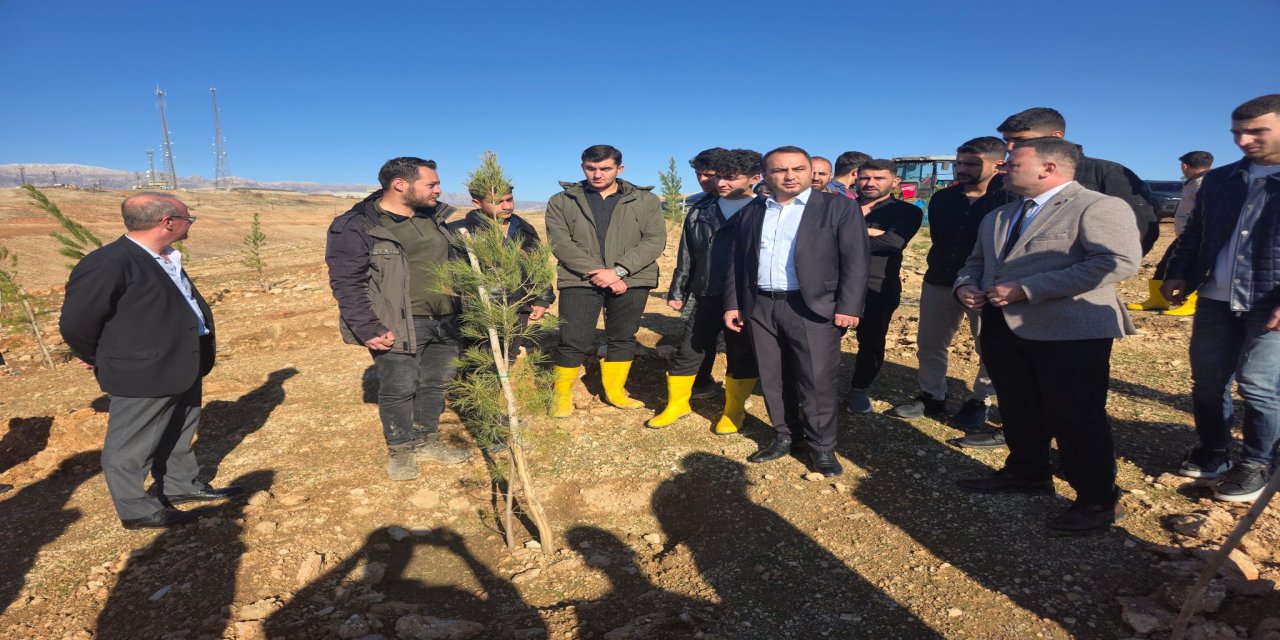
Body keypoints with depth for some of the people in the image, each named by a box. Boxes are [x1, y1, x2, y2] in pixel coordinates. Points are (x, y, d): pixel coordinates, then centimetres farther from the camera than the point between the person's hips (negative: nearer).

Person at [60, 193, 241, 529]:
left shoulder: (165, 259, 7)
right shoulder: (107, 263, -23)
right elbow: (76, 323, -19)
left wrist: (204, 339, 14)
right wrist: (101, 361, -4)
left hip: (182, 368, 9)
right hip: (143, 375, -9)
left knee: (178, 435, 22)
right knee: (131, 446, 9)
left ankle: (181, 485, 38)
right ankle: (136, 509, 22)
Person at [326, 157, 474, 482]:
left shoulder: (436, 218, 10)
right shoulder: (356, 226, -10)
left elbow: (458, 262, 19)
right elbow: (346, 283, -12)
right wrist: (367, 328, -18)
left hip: (445, 321, 7)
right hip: (399, 326, -6)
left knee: (436, 384, 14)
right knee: (398, 389, 2)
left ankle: (428, 442, 31)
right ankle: (400, 450, 23)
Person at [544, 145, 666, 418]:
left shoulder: (646, 201, 5)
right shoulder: (561, 202, 5)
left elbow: (655, 240, -4)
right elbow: (560, 243, -5)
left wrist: (619, 271, -15)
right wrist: (596, 271, -17)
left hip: (631, 281, 2)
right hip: (579, 281, -1)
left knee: (623, 339, 11)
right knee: (574, 341, -2)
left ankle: (615, 391, 29)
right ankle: (562, 394, 18)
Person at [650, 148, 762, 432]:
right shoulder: (700, 212, 9)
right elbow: (686, 256, 13)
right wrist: (677, 292, 12)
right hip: (707, 297, 3)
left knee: (742, 357, 9)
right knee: (688, 351, 8)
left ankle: (734, 411, 27)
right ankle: (677, 404, 27)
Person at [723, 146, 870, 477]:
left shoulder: (838, 207, 1)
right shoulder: (750, 213, 12)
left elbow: (856, 259, -5)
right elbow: (737, 263, 14)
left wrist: (848, 307, -12)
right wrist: (732, 304, 8)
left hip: (814, 307, -4)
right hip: (761, 307, 4)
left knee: (817, 380, 0)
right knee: (773, 378, 11)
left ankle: (822, 446, 17)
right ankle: (785, 435, 27)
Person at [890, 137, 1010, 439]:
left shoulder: (1011, 197, -9)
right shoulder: (942, 199, 6)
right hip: (939, 281, 5)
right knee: (929, 343, 10)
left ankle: (979, 403, 23)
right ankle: (931, 397, 26)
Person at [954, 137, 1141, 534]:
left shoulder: (1098, 207, -9)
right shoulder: (997, 217, 17)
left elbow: (1119, 261, -22)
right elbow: (976, 261, 24)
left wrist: (1026, 289, -25)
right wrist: (965, 285, -2)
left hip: (1070, 332, -8)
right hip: (1004, 329, 8)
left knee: (1077, 416, 0)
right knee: (1018, 410, 17)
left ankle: (1098, 499, 17)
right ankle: (1027, 473, 36)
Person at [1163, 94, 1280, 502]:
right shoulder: (1218, 180, 9)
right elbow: (1194, 233, 16)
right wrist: (1177, 274, 2)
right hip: (1216, 300, 5)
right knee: (1206, 381, 11)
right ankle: (1213, 452, 28)